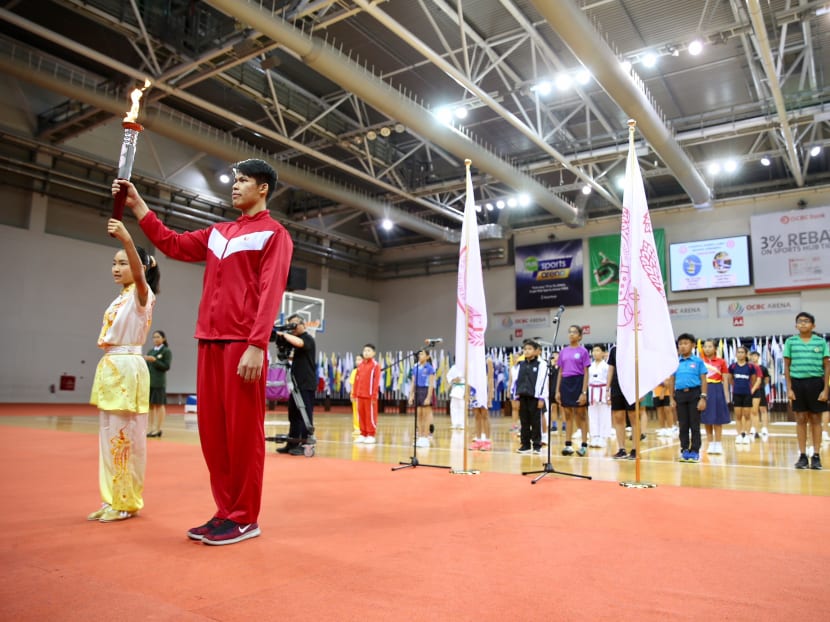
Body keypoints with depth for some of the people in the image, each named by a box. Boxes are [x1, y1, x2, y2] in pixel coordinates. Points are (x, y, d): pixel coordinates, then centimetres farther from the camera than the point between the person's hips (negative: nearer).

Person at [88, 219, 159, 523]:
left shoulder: (141, 293, -6)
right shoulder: (120, 298, 19)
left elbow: (139, 273, -30)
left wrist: (127, 239, -45)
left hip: (128, 367, -9)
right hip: (109, 366, 9)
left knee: (126, 436, -4)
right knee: (110, 436, 10)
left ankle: (127, 502, 5)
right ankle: (113, 500, 19)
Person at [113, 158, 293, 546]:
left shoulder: (273, 234, -1)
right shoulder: (218, 233, 22)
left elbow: (270, 292, -11)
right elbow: (173, 245, 22)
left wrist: (256, 346, -20)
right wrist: (137, 205, 16)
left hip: (243, 345, -7)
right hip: (209, 342, 7)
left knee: (242, 431, -3)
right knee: (213, 429, 8)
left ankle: (245, 518, 7)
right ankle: (226, 511, 18)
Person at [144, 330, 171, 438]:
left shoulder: (166, 351, -3)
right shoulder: (150, 351, 15)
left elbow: (166, 366, -11)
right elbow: (147, 366, 18)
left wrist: (154, 360, -18)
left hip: (159, 382, -6)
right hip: (148, 381, 6)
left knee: (159, 405, 0)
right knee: (150, 405, 8)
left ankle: (158, 429, 5)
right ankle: (150, 428, 15)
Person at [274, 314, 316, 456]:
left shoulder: (308, 339, -10)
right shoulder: (296, 338, 19)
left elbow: (298, 343, -32)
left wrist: (283, 334, -25)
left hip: (307, 384, -9)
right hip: (297, 383, 9)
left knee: (305, 414, -6)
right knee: (293, 414, 11)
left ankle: (305, 444, -2)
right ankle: (292, 443, 17)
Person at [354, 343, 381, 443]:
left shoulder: (375, 365, -5)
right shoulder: (361, 365, 13)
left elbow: (376, 381, -9)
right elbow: (356, 380, 14)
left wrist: (374, 395, -14)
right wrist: (355, 393, 8)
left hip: (370, 395, -6)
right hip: (360, 395, 6)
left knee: (371, 415, 0)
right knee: (361, 415, 10)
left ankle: (371, 435, 7)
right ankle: (363, 434, 19)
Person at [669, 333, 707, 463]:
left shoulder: (698, 361, 0)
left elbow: (703, 380, -2)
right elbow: (672, 381, 11)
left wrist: (703, 398, -9)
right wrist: (672, 398, 7)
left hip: (694, 393, -3)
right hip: (680, 394, 3)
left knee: (694, 424, 2)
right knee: (683, 425, 9)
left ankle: (695, 451, 8)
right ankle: (684, 450, 17)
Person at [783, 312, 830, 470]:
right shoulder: (790, 342, 4)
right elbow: (787, 366, 5)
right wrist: (789, 389, -2)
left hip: (815, 383, 0)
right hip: (797, 383, 1)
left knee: (816, 420, 5)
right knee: (801, 420, 5)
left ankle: (816, 456, 13)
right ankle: (803, 456, 12)